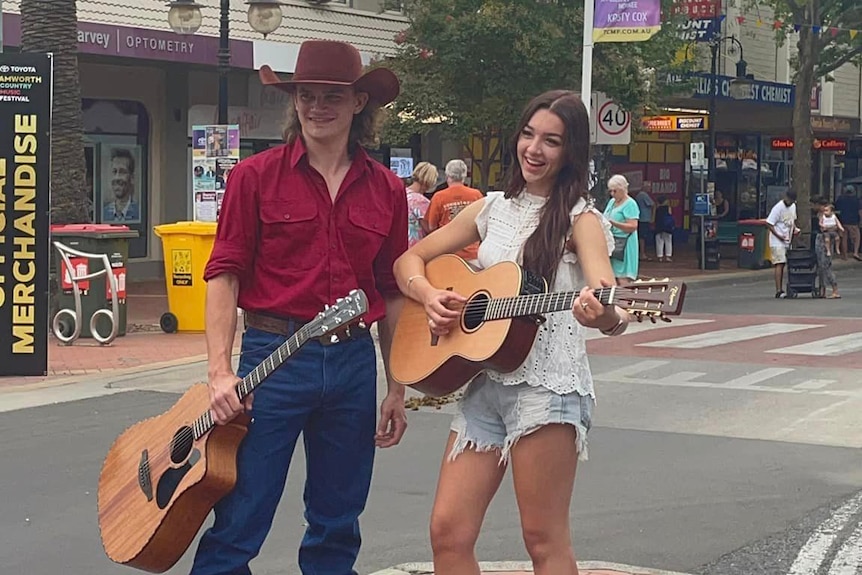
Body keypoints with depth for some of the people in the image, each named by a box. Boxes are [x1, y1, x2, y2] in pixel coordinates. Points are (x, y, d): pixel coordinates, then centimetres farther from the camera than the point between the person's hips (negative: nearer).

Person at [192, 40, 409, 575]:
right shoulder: (257, 176, -1)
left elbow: (392, 293, 13)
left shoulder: (386, 189, 8)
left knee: (338, 527, 12)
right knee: (239, 524, -3)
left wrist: (397, 389, 12)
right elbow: (224, 274, -4)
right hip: (273, 354, -3)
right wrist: (221, 371, -13)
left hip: (354, 360, 4)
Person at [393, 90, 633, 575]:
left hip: (548, 385, -5)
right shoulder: (493, 208, 13)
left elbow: (610, 301, -18)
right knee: (449, 532, 1)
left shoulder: (579, 219, -3)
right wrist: (429, 295, -4)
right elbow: (410, 260, 17)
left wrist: (604, 316, -42)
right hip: (485, 384, 6)